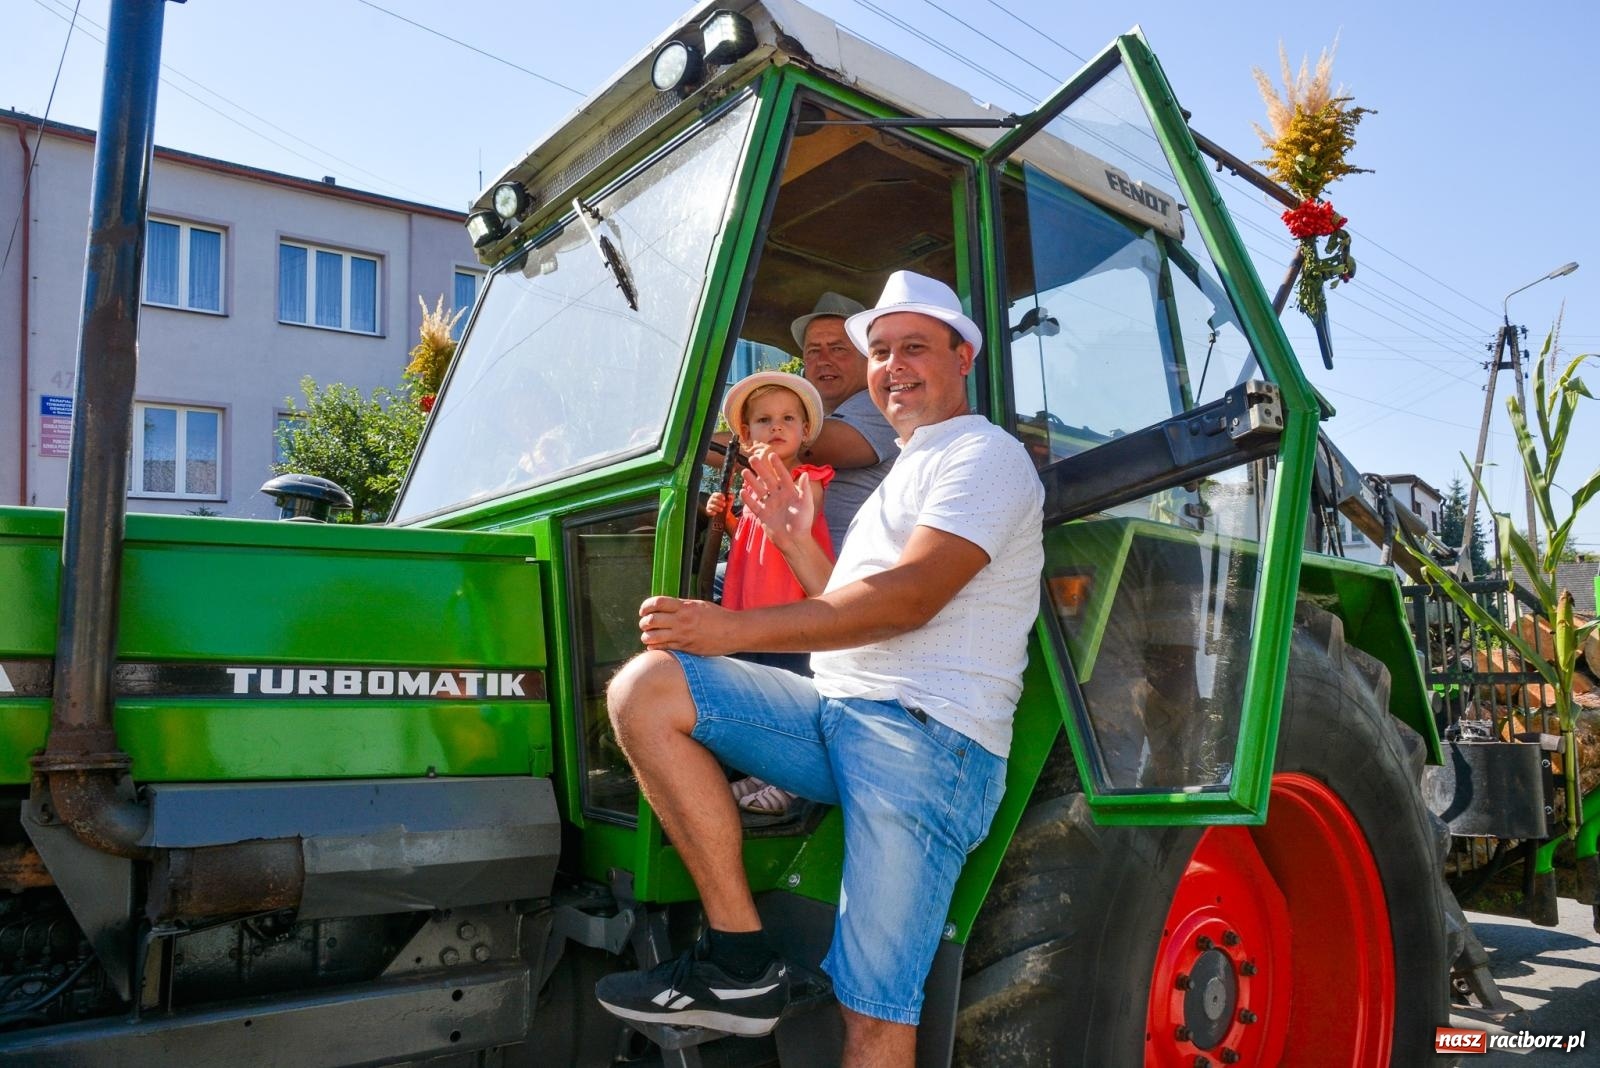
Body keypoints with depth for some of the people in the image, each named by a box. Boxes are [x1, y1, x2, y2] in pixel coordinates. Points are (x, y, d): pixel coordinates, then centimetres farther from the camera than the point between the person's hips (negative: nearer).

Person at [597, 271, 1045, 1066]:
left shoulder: (986, 455, 0)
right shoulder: (902, 476, 29)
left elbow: (910, 598, -16)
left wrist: (733, 629, -19)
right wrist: (797, 544, 13)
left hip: (926, 732, -8)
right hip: (834, 712, 8)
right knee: (644, 687, -12)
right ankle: (737, 963, -12)